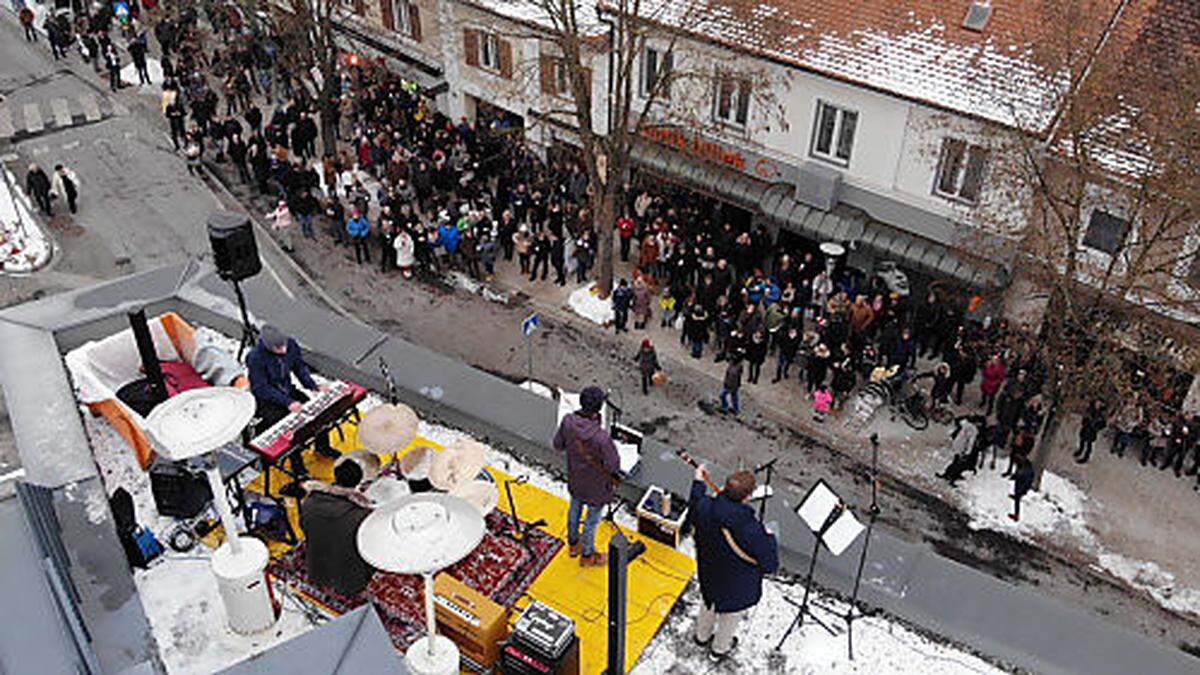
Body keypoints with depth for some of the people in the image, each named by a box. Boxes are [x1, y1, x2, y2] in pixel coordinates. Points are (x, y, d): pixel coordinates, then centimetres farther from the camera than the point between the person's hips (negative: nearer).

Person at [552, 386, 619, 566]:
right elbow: (613, 465, -26)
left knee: (575, 509, 31)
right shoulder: (601, 438, -40)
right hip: (595, 485, -5)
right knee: (593, 519, 20)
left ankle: (574, 544, 55)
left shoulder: (568, 422, -25)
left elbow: (558, 445, -7)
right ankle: (587, 555, 42)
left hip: (575, 478, 5)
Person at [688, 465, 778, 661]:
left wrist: (698, 483, 8)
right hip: (736, 586, -4)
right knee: (731, 616, 28)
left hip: (709, 576, 4)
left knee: (708, 604, 35)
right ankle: (720, 648, 54)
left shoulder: (706, 507, -29)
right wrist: (769, 538, -10)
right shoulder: (751, 530, -41)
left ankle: (702, 635, 61)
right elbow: (770, 564, -26)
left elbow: (693, 514, -1)